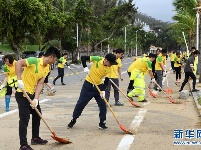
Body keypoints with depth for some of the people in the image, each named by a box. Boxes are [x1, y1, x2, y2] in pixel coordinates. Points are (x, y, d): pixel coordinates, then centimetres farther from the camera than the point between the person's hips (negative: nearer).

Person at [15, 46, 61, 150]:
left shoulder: (47, 68, 4)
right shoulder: (34, 61, -20)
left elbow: (40, 83, -1)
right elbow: (18, 63, -32)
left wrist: (36, 99, -13)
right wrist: (19, 80, -37)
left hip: (32, 93, 9)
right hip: (22, 93, -9)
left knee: (37, 114, 19)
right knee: (24, 118, -9)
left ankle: (35, 138, 35)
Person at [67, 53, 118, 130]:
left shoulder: (109, 69, -11)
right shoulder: (97, 59, -20)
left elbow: (106, 81, -7)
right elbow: (83, 57, -16)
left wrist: (103, 90, -20)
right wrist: (85, 67, -28)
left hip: (99, 86, 3)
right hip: (88, 85, -3)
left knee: (103, 104, -1)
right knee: (81, 103, 3)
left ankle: (102, 123, 11)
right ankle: (73, 120, 18)